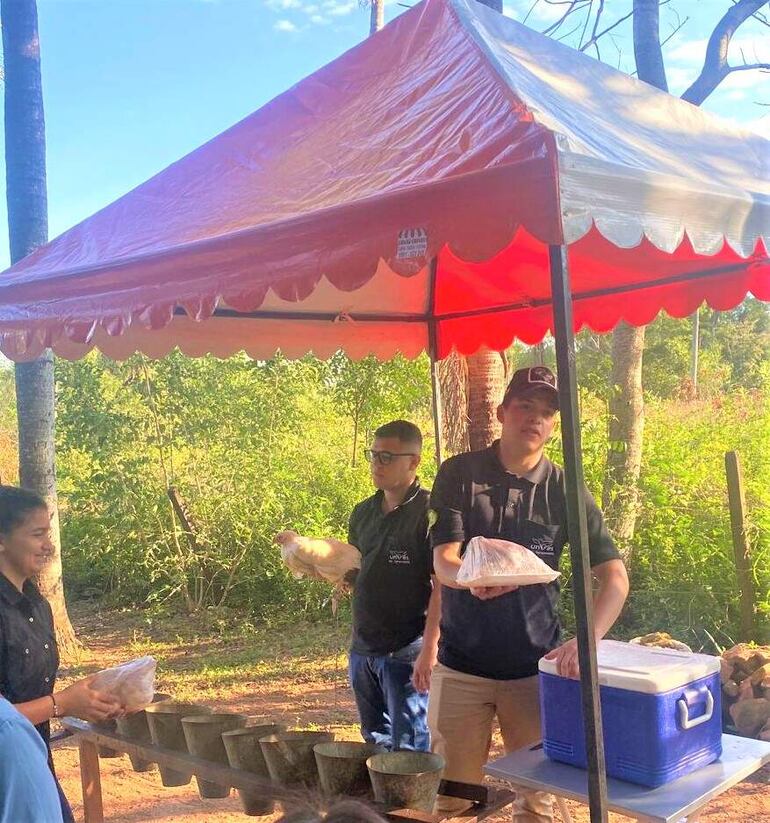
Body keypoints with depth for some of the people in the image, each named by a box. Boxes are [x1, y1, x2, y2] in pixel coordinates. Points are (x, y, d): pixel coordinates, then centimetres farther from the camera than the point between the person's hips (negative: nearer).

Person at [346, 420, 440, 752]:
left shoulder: (428, 511, -12)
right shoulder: (363, 512, 10)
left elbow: (442, 585, -15)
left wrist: (429, 650, -20)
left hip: (406, 651, -7)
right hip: (362, 648, 7)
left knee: (409, 749, 1)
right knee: (375, 742, 18)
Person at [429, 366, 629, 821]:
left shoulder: (565, 490, -2)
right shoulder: (459, 473, -4)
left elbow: (614, 575, -6)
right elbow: (443, 561, -11)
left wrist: (586, 640, -23)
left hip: (536, 666, 1)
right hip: (462, 665, 0)